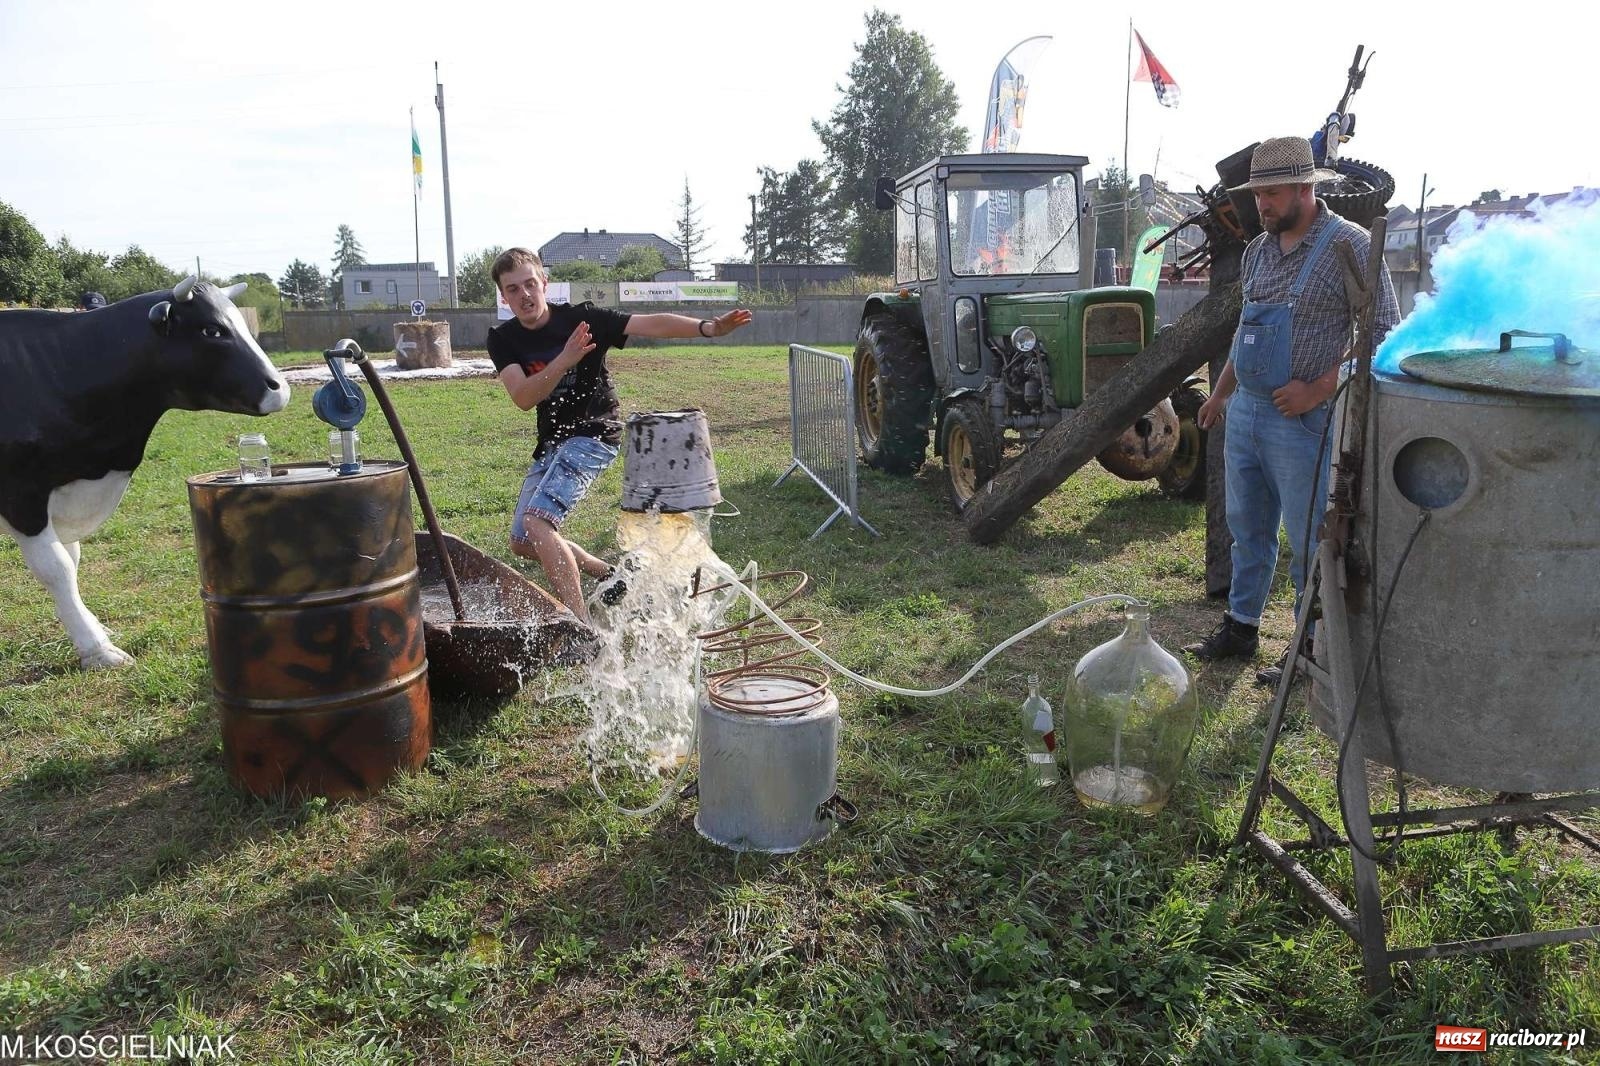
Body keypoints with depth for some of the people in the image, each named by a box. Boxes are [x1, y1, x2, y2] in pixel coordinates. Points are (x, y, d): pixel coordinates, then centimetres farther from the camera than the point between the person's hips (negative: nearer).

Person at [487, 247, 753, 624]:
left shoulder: (580, 318, -14)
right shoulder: (503, 339, -4)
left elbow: (650, 325, -22)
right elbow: (523, 398, -20)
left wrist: (708, 327, -37)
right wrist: (565, 359, -36)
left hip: (593, 434, -7)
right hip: (551, 442, 7)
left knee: (536, 521, -25)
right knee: (523, 542, 14)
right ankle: (609, 575, 30)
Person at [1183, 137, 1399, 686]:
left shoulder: (1349, 244, -11)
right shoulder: (1258, 249, 11)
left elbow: (1383, 332, -14)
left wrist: (1318, 390, -19)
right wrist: (1220, 393, 21)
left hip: (1303, 421, -7)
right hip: (1245, 412, 7)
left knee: (1308, 541, 3)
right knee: (1247, 528, 16)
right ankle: (1241, 627, 30)